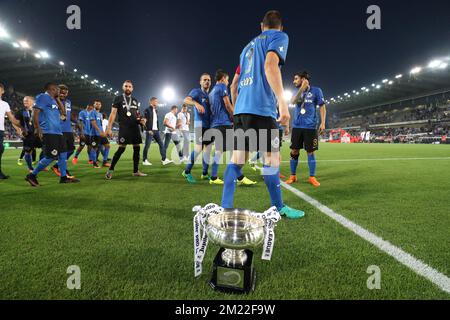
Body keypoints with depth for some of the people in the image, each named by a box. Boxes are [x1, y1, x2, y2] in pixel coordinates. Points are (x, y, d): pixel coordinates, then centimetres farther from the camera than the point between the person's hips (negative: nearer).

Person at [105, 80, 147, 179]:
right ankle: (110, 170, -1)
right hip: (124, 127, -6)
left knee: (137, 148, 4)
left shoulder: (135, 101, 17)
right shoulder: (118, 99, 3)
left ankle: (136, 171, 14)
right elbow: (113, 113, -4)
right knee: (121, 148, -11)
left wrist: (142, 120, 1)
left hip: (135, 127, 6)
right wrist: (109, 128, -12)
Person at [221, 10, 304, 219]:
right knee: (272, 158, 0)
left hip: (240, 108, 7)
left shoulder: (248, 46, 28)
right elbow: (270, 65, -14)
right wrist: (282, 103, -21)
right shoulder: (279, 36, 7)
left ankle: (225, 207, 5)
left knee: (237, 158, 5)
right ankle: (278, 208, 9)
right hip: (261, 107, -7)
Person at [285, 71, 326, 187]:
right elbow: (293, 102, -9)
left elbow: (322, 107, 1)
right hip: (297, 126, 3)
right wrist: (302, 89, -17)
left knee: (310, 151, 0)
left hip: (310, 126, -3)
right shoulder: (298, 91, 11)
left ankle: (312, 177, 10)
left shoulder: (316, 90, 0)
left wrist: (323, 122, -8)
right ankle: (293, 176, 13)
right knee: (294, 151, 2)